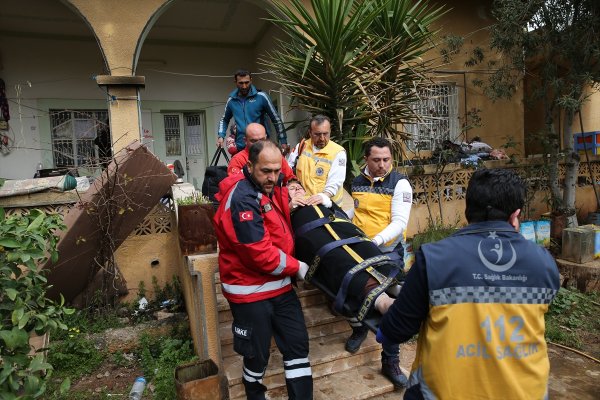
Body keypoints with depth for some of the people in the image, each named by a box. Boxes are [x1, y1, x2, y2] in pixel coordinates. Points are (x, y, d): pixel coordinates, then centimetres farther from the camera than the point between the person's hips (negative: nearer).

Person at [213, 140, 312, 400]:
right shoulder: (242, 200, -24)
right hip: (250, 290, -7)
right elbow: (261, 253, -26)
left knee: (298, 344, 10)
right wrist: (296, 267, -13)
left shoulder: (271, 185, 3)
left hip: (279, 284, 8)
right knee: (257, 355, 11)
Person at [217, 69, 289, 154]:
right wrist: (221, 136, 6)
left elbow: (276, 119, 2)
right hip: (241, 147, 3)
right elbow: (224, 119, 23)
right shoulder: (231, 100, 6)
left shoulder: (261, 97, -3)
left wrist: (283, 142, -1)